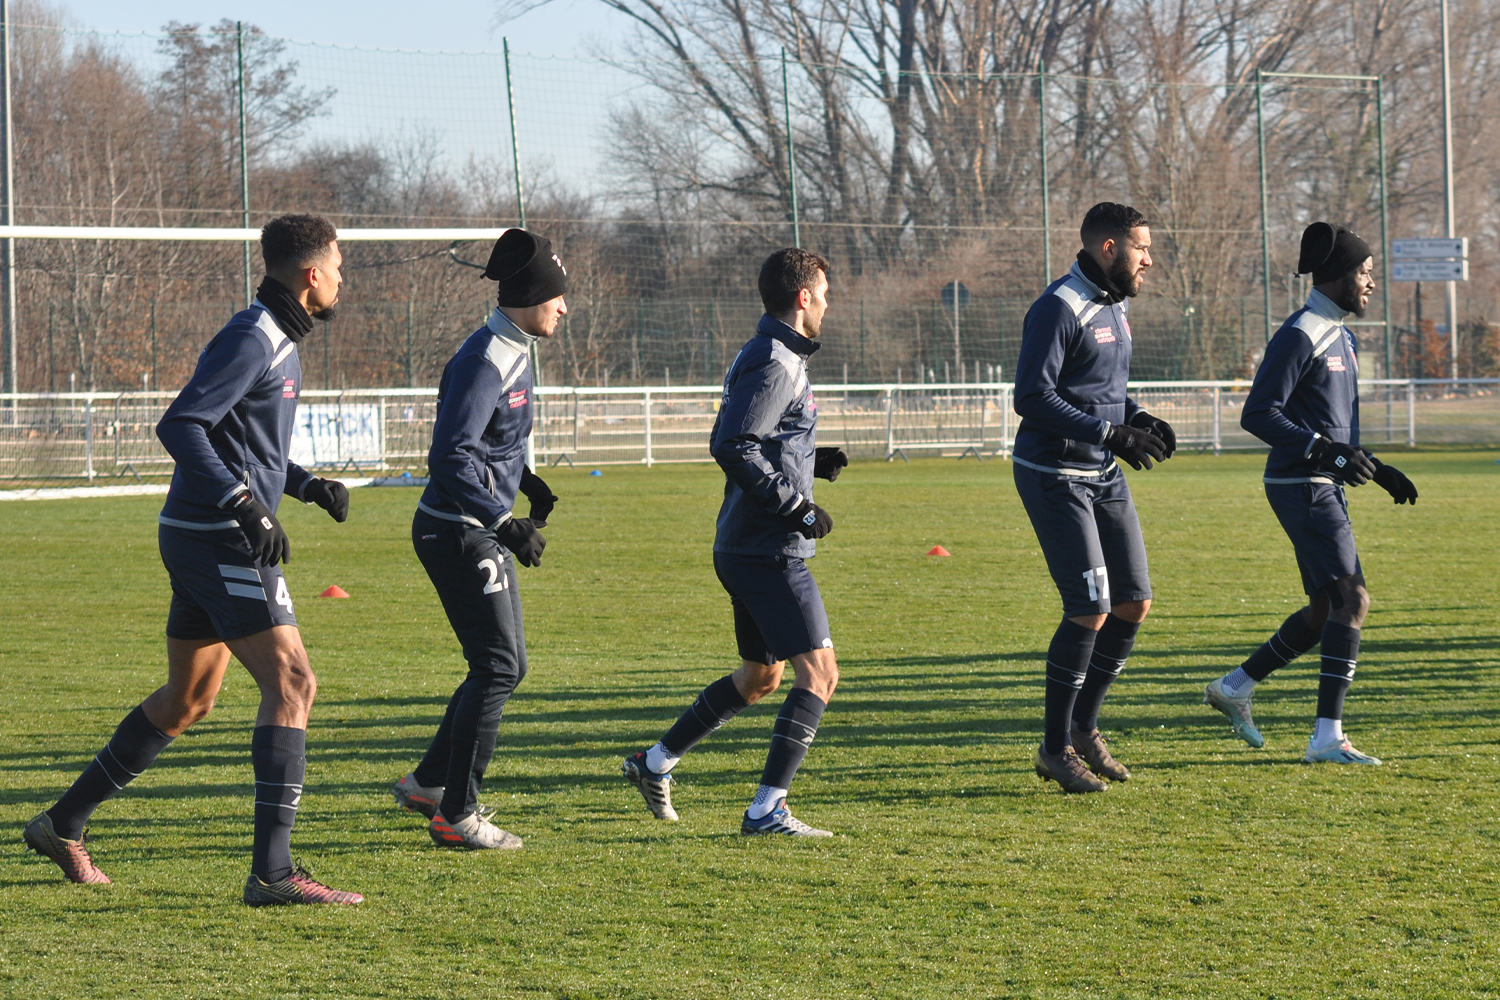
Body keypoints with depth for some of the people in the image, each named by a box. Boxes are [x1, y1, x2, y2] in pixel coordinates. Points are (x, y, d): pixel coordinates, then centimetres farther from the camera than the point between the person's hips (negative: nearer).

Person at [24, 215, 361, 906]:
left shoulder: (276, 342, 17)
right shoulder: (250, 340, -15)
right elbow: (179, 427, -23)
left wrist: (307, 485, 16)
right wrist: (249, 508, -28)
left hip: (206, 539, 11)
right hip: (219, 542, -11)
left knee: (187, 700, 19)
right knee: (291, 681, -16)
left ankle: (63, 825, 29)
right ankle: (273, 870, -23)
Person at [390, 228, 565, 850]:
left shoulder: (513, 353, 12)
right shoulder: (484, 362, -20)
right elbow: (450, 457, -27)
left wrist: (523, 478, 17)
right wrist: (506, 523, -29)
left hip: (481, 533, 10)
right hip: (459, 534, -10)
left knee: (503, 665, 16)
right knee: (499, 667, -10)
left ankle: (429, 783, 26)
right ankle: (455, 814, -6)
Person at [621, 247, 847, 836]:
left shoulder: (764, 357, 17)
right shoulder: (774, 364, -15)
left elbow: (728, 445, 25)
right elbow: (733, 449, -25)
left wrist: (813, 462, 16)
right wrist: (799, 508, -21)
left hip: (744, 546, 11)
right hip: (770, 550, -11)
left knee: (760, 677, 21)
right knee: (819, 671, -12)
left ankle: (655, 764, 28)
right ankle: (767, 810, -16)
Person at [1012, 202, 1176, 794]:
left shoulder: (1117, 305, 13)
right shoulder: (1059, 308, -17)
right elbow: (1032, 397, -22)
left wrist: (1137, 417, 6)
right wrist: (1110, 433, -25)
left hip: (1104, 477, 9)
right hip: (1055, 475, -9)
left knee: (1134, 602, 7)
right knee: (1091, 609, -12)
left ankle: (1083, 727, 22)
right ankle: (1055, 750, 0)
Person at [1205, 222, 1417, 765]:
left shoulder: (1337, 335, 17)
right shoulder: (1299, 335, -13)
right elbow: (1258, 415, -19)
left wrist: (1378, 470, 20)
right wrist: (1325, 450, -26)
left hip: (1325, 487, 10)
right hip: (1303, 489, -10)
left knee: (1326, 609, 13)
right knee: (1351, 598, -16)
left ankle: (1235, 686, 27)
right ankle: (1327, 737, -16)